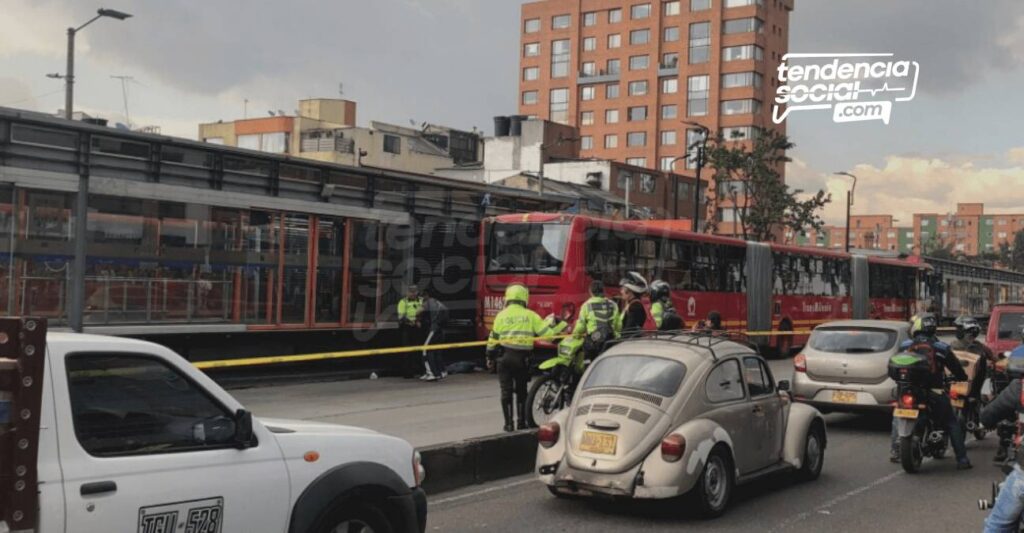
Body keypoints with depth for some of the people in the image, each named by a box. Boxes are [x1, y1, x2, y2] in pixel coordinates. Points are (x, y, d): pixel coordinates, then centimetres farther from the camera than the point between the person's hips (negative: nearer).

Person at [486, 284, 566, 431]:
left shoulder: (502, 315, 1)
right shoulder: (530, 315, 2)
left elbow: (494, 338, 3)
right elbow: (546, 332, -1)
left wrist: (490, 357, 13)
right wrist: (553, 321, 17)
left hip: (504, 357, -1)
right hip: (522, 357, 1)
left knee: (506, 391, 5)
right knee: (521, 391, 15)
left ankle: (508, 423, 5)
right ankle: (522, 422, 15)